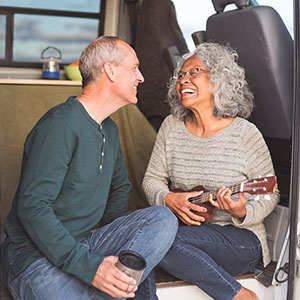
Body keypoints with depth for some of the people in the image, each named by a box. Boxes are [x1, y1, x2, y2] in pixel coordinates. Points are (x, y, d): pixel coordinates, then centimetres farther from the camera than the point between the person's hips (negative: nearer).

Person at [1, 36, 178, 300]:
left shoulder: (110, 129, 14)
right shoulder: (60, 124, -16)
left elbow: (120, 187, 29)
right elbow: (32, 207, -21)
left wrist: (112, 237, 10)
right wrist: (89, 267, -26)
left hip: (85, 246, 8)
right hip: (37, 256, -8)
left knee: (163, 219, -13)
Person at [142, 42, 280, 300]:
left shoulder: (244, 133, -7)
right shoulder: (172, 127, 5)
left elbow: (269, 195, -2)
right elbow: (153, 178, 10)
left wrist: (243, 213, -22)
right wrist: (168, 199, -12)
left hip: (241, 240, -4)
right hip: (187, 229, 5)